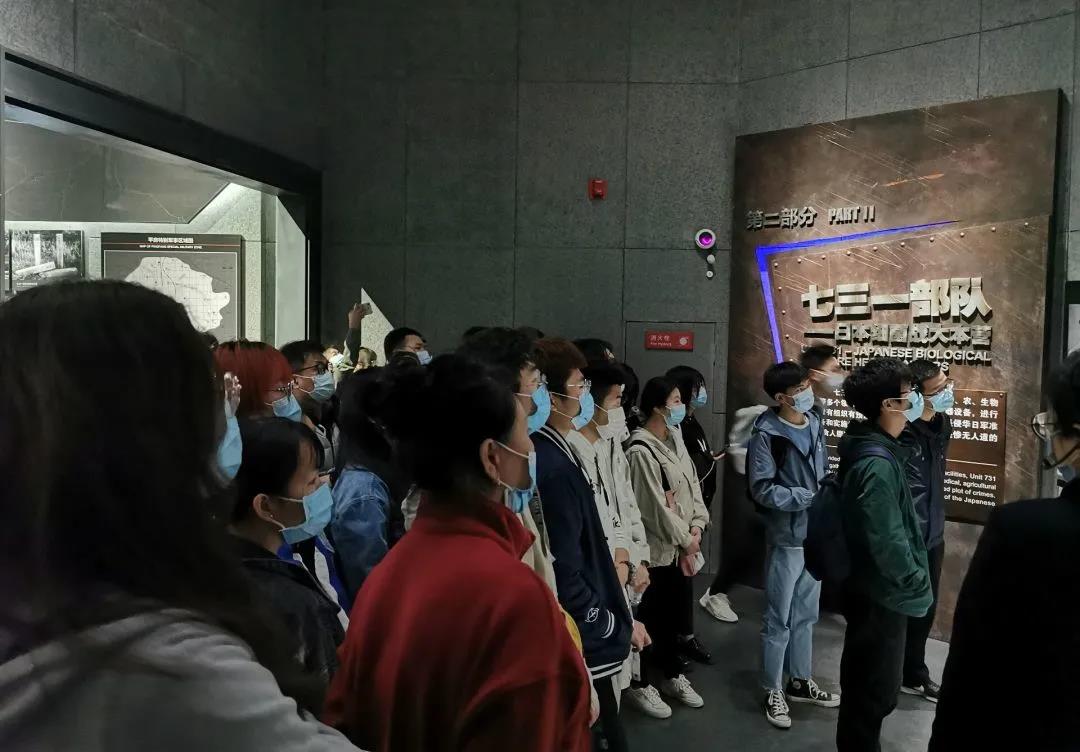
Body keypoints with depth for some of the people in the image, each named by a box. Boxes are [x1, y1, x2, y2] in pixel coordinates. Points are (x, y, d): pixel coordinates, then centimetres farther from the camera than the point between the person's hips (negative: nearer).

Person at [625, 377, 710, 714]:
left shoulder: (674, 438, 6)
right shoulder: (641, 452, -22)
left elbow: (693, 484, 7)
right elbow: (655, 508, -20)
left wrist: (696, 528, -5)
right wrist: (685, 540, -9)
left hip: (682, 545, 8)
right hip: (658, 549, -8)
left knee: (679, 610, 18)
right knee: (652, 618, 5)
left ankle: (672, 674, 35)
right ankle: (639, 682, 23)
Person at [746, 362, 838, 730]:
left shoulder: (814, 423, 4)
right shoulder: (766, 433, -16)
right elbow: (761, 489, -18)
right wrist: (808, 498, -22)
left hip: (817, 534, 6)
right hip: (787, 537, -6)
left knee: (806, 614, 19)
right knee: (779, 618, 5)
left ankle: (801, 681, 35)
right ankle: (773, 691, 20)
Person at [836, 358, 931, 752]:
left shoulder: (868, 448, 5)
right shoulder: (877, 463, -27)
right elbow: (886, 540, -26)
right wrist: (916, 580, -14)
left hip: (873, 587, 10)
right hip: (882, 593, -10)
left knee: (867, 685, 25)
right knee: (875, 690, 7)